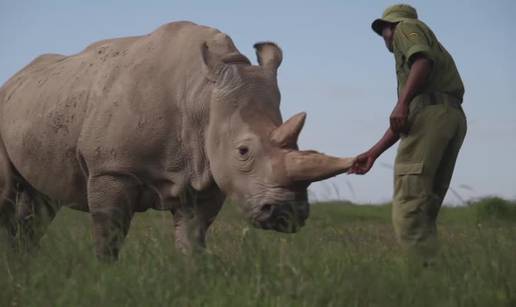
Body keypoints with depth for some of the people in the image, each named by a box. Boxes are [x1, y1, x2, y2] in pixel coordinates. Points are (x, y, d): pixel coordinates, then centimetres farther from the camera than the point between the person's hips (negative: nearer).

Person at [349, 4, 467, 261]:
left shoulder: (406, 27, 14)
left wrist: (403, 102, -20)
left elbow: (423, 60, -10)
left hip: (429, 112, -9)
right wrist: (373, 153, 32)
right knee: (424, 212, 8)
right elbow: (401, 121, 33)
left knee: (408, 206, -17)